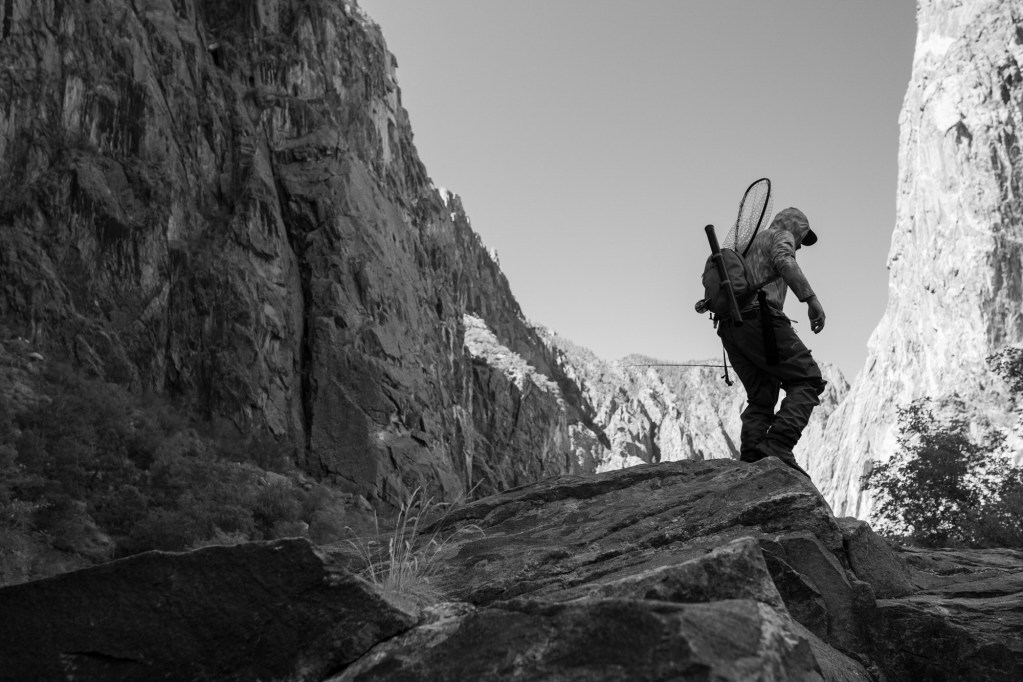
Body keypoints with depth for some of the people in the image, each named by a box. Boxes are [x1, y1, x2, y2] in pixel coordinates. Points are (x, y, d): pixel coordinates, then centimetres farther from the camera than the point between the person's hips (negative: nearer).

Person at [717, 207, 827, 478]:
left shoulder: (746, 247, 36)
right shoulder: (780, 236, 12)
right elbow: (785, 262, -13)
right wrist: (811, 298, -21)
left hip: (729, 328, 8)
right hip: (759, 318, -8)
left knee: (761, 399, 10)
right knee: (808, 381, -7)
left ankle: (749, 462, -7)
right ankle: (777, 446, -25)